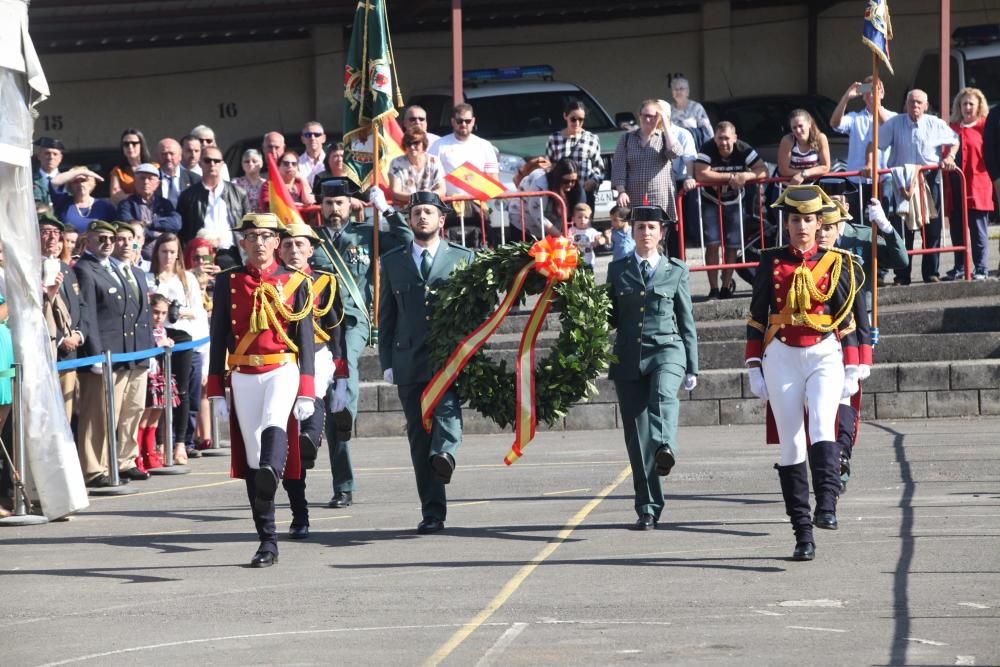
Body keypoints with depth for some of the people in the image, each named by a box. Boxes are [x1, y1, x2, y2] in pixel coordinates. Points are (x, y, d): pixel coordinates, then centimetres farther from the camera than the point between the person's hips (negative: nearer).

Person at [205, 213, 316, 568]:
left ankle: (271, 476, -61)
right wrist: (216, 392, 4)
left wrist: (306, 392, -2)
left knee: (274, 426, -32)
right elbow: (218, 338, 8)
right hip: (243, 376, 2)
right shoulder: (228, 282, 8)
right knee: (252, 457, 1)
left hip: (283, 369, -2)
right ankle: (267, 542, 6)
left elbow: (305, 339, 4)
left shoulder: (295, 282, 5)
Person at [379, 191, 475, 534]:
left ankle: (445, 452, -51)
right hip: (410, 360, 2)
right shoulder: (392, 261, 14)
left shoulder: (463, 257, 10)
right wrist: (387, 362, 4)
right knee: (419, 438, 1)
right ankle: (432, 513, 4)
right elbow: (386, 316, 13)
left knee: (447, 403, -34)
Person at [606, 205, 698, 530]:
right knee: (637, 436, -1)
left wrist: (692, 368, 9)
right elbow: (611, 318, 14)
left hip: (667, 349, -1)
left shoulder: (676, 270, 9)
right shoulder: (617, 269, 12)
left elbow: (686, 320, 11)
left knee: (663, 394, -36)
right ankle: (648, 508, 5)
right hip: (629, 355, 1)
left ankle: (665, 448, -60)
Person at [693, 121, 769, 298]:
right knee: (712, 244, -11)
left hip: (734, 202, 2)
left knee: (732, 246, 3)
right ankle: (713, 288, -5)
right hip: (711, 202, -2)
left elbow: (763, 171, -18)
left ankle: (726, 285, 20)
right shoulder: (707, 149, -21)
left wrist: (745, 176, -38)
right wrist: (731, 176, -30)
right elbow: (701, 174, -33)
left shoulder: (744, 150, -15)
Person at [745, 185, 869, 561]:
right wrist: (755, 368, 6)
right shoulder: (772, 263, 6)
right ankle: (802, 533, 2)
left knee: (822, 426, -25)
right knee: (791, 445, 0)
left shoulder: (836, 264, 4)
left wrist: (852, 371, 4)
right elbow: (757, 318, 10)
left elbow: (849, 320, 7)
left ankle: (826, 505, -37)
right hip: (782, 358, 1)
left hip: (825, 355, -1)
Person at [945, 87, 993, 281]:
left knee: (978, 231, 0)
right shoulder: (952, 128, 12)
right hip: (955, 188, 4)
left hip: (977, 186, -4)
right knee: (957, 231, 10)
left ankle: (981, 270, 6)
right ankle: (959, 268, 20)